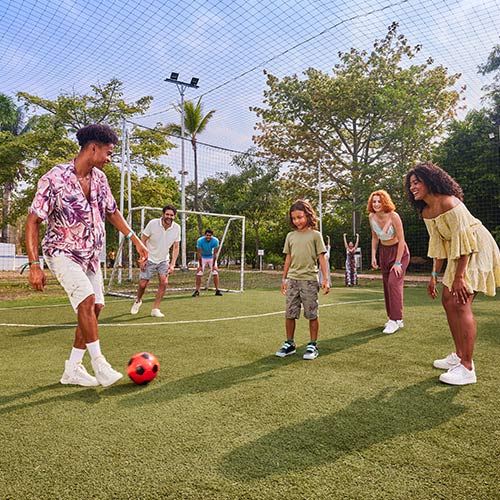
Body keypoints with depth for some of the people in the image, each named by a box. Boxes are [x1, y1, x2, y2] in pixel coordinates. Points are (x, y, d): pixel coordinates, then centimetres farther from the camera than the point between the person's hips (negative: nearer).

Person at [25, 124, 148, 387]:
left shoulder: (99, 177, 3)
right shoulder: (54, 178, -17)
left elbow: (112, 212, 16)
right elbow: (33, 221, -15)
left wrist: (135, 239, 10)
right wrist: (34, 265, -21)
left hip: (90, 255, 7)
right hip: (62, 252, -7)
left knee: (95, 308, 4)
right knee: (87, 299, -24)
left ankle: (72, 369, 17)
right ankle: (99, 364, -8)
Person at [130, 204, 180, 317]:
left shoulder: (176, 228, -9)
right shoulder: (152, 223, -17)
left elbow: (176, 247, -1)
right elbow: (142, 240, -8)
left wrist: (172, 264, -9)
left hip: (164, 260, 2)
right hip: (149, 259, -2)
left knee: (164, 282, -14)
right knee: (143, 284, 0)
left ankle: (155, 309, 0)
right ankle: (138, 301, 33)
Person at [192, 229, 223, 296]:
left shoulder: (215, 241, -25)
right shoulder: (200, 240, -27)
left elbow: (215, 254, -19)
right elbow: (199, 254, -22)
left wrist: (214, 265, -19)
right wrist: (200, 266, -21)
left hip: (212, 257, 1)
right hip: (202, 258, -1)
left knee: (215, 272, -8)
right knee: (199, 273, -9)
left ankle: (217, 290, -2)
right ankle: (197, 290, -2)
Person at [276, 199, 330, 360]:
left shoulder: (315, 235, -1)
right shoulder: (290, 236, 10)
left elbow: (321, 257, -2)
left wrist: (326, 279, -7)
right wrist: (284, 279, 14)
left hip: (309, 280, -4)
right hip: (292, 280, 4)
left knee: (312, 315, 3)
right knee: (289, 314, 6)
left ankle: (313, 345, 16)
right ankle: (289, 344, 19)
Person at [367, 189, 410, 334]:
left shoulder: (393, 216, -22)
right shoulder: (371, 217, -6)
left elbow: (401, 240, -19)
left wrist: (397, 262, -20)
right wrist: (373, 256, 1)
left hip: (399, 251, -6)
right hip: (383, 252, 6)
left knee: (394, 282, -17)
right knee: (387, 285, 7)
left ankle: (395, 320, -11)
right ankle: (393, 318, 18)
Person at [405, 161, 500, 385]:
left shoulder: (449, 203, -24)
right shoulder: (426, 212, 3)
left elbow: (464, 239, -27)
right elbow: (438, 243, 9)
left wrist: (459, 277, -28)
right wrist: (434, 275, 7)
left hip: (478, 248, -9)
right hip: (459, 252, 9)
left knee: (461, 304, -15)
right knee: (448, 301, 9)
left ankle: (467, 368, -9)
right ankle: (459, 356, 21)